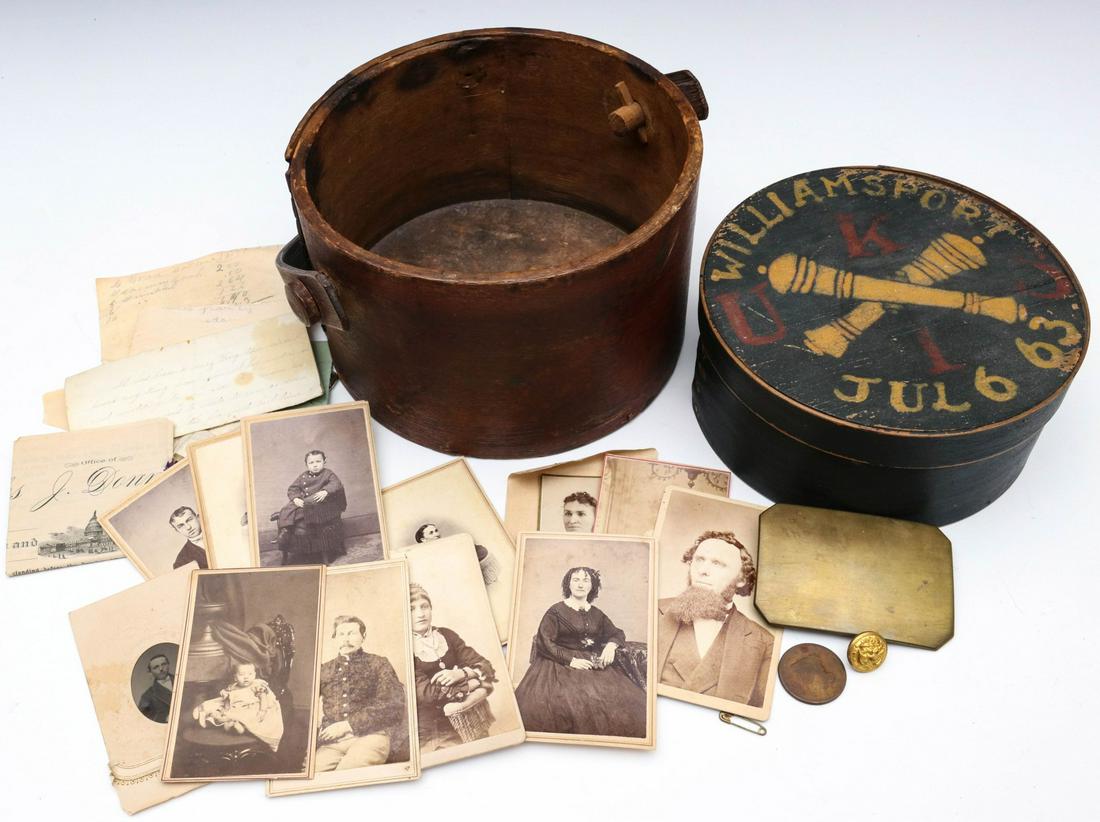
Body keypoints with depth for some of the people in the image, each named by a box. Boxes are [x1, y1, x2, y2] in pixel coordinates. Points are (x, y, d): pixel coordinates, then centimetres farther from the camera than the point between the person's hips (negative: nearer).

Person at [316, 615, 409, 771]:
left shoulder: (378, 663, 15)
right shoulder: (324, 669, 24)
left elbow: (393, 706, 1)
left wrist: (348, 725, -5)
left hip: (370, 735, -2)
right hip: (332, 742, 3)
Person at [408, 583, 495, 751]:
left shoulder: (446, 636, 7)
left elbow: (486, 667, 3)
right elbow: (428, 693, -17)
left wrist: (461, 673, -16)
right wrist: (474, 683, -11)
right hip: (431, 735, -4)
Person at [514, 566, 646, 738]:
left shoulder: (596, 614, 16)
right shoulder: (556, 611, 1)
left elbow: (617, 634, 23)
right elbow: (544, 642, -5)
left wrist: (611, 645, -1)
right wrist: (570, 660, -15)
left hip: (594, 665, 4)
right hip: (561, 665, -4)